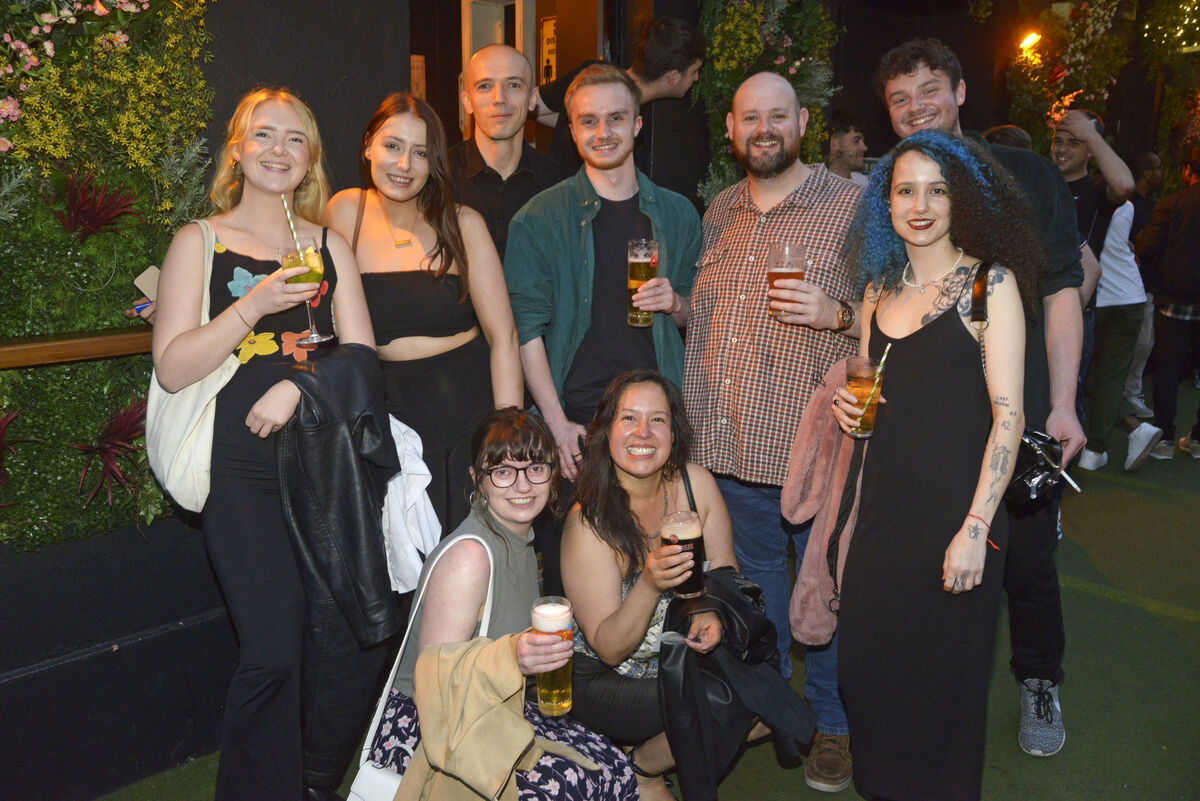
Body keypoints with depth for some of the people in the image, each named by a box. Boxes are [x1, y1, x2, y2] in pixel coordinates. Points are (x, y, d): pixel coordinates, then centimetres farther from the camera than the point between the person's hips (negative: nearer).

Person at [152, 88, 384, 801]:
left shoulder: (330, 246, 15)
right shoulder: (200, 242, 6)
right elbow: (173, 368, -3)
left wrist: (298, 384, -9)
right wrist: (254, 305, -14)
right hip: (242, 469, -3)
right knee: (273, 653, -10)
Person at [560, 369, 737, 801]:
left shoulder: (694, 482, -10)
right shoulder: (589, 522, -23)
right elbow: (609, 649, -20)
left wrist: (713, 612, -20)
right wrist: (650, 586, -37)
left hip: (683, 657, 6)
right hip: (603, 680, -6)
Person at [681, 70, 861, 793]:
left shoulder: (851, 205, -5)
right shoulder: (719, 213, 12)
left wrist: (835, 313, -22)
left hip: (813, 443, -5)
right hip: (730, 440, 5)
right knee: (753, 576, 20)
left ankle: (835, 724, 29)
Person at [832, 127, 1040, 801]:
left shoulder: (989, 282, -7)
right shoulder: (882, 285, 10)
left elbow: (1008, 413, -12)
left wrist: (975, 528, -18)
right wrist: (850, 405, -1)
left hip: (956, 509, -5)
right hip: (883, 501, 5)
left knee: (941, 673, 7)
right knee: (867, 662, 11)